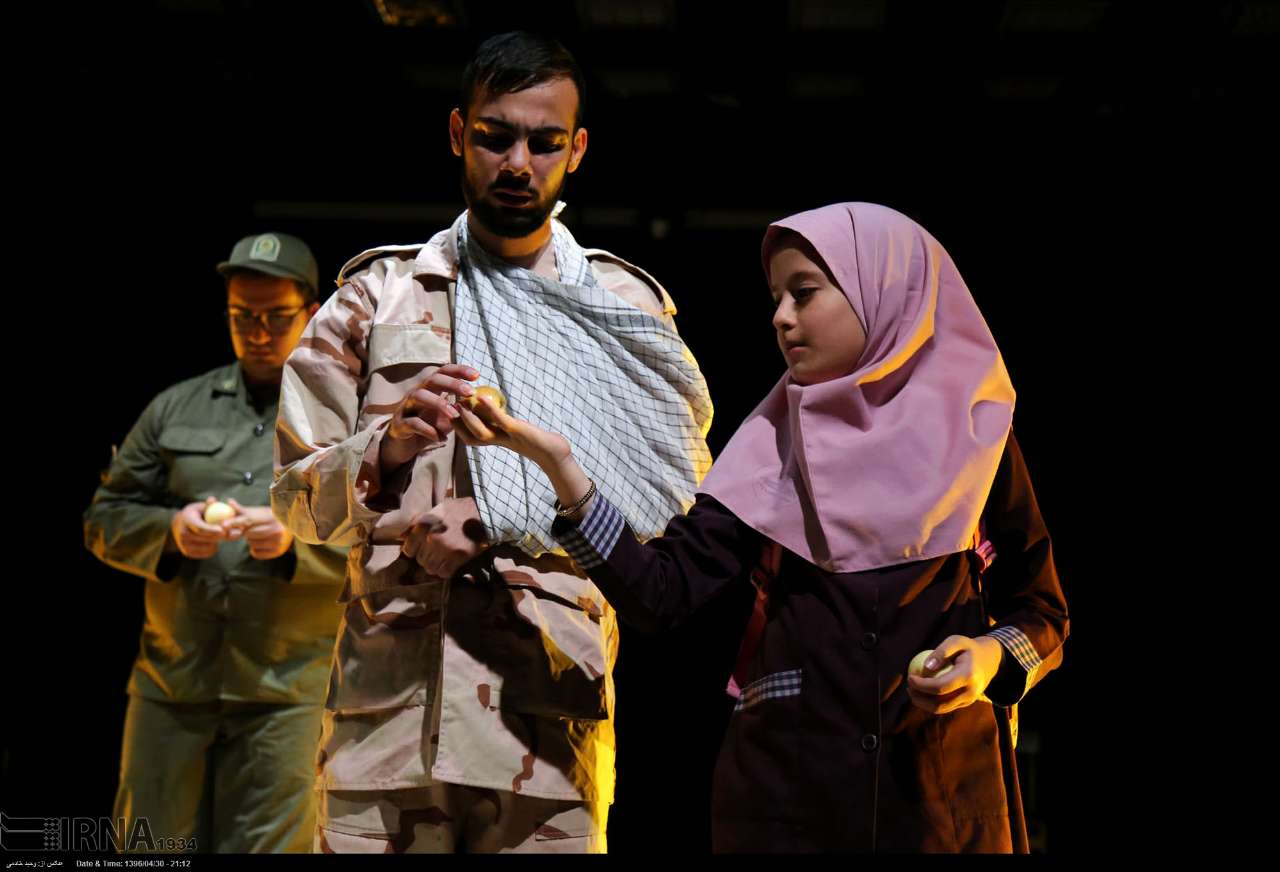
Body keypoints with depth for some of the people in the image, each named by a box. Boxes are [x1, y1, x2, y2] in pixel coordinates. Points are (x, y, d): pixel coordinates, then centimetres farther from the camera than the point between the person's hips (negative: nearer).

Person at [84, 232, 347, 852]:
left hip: (288, 691, -3)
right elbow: (104, 519, 13)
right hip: (170, 682, 3)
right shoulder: (175, 407, 13)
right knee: (151, 848, 8)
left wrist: (298, 539, -17)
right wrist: (169, 531, -7)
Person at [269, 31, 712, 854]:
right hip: (388, 708, 1)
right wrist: (386, 449, -13)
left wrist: (500, 534, -7)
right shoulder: (378, 294, 13)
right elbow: (296, 499, 9)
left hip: (551, 713, 0)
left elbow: (677, 508, 5)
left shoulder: (628, 309, 12)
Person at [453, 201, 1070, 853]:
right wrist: (557, 463, -16)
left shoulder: (977, 437, 1)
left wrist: (994, 656, -13)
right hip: (787, 784, 1)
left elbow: (1043, 613, 8)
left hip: (946, 792, -1)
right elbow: (658, 593, -7)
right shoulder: (772, 445, 5)